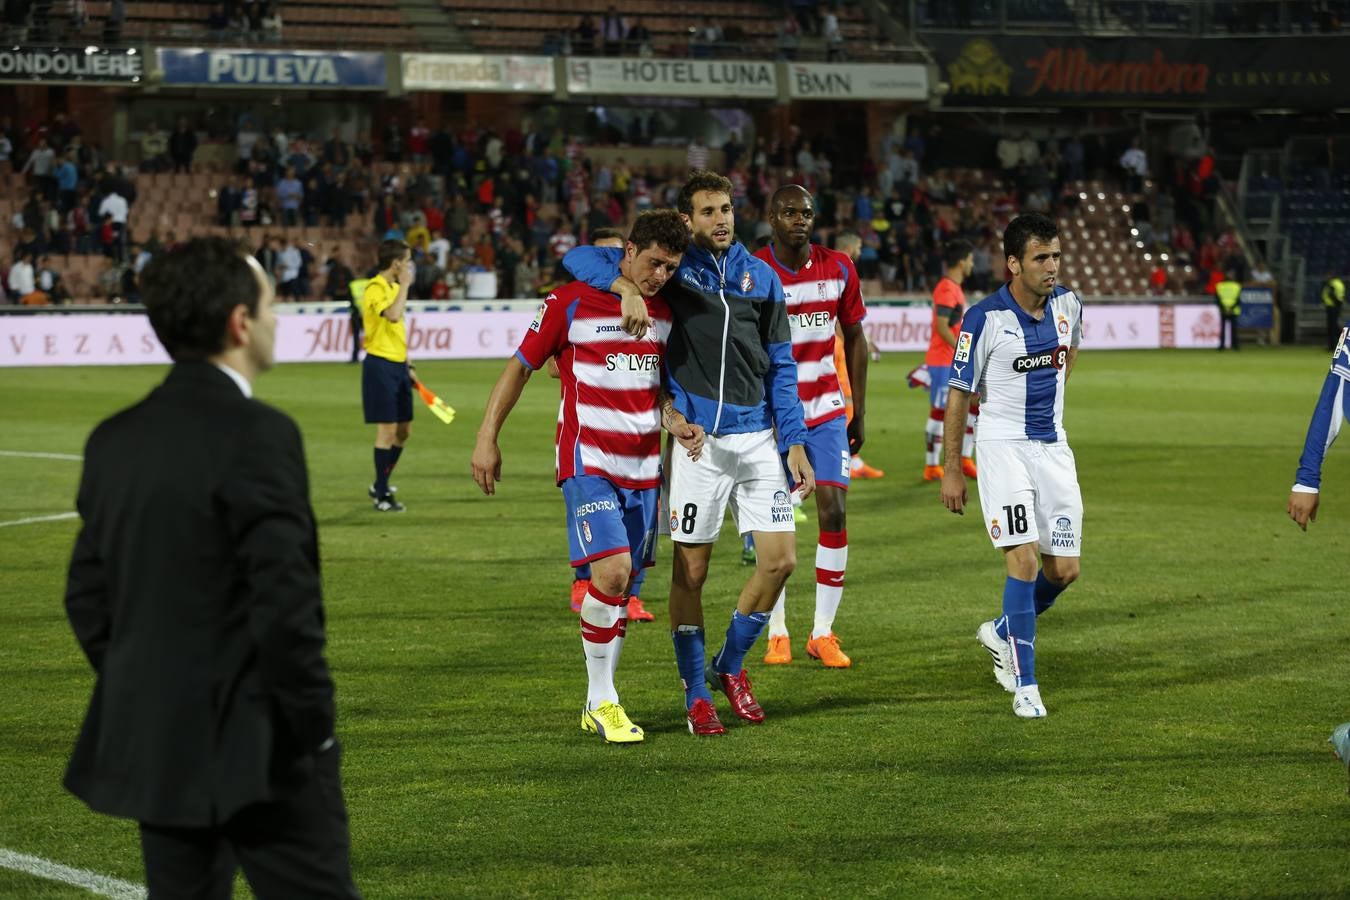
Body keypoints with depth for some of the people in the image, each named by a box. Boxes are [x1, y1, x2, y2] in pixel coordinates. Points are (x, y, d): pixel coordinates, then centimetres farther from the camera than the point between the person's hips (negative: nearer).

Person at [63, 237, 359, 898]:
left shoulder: (114, 440, 7)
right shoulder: (257, 435, -16)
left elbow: (87, 596, 11)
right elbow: (286, 601, -19)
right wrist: (314, 728, -8)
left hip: (153, 748, 7)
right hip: (256, 752, -7)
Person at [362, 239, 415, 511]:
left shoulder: (394, 287, 15)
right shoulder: (375, 289, -14)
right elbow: (392, 315, -33)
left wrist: (407, 365, 21)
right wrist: (405, 285, -23)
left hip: (397, 366, 9)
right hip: (381, 364, -9)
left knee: (404, 430, 12)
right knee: (387, 430, -7)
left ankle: (380, 486, 25)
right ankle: (381, 495, 0)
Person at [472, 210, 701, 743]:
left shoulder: (665, 313, 9)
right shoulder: (572, 303, -8)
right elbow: (520, 366, -1)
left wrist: (677, 423, 1)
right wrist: (488, 437, -5)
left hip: (643, 467, 6)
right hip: (588, 462, -6)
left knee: (623, 587, 6)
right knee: (611, 570, -19)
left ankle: (598, 704, 17)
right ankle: (602, 700, -6)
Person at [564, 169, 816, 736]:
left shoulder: (761, 277, 10)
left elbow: (780, 366, 13)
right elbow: (580, 259, -5)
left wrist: (794, 442, 5)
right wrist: (627, 288, -24)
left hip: (757, 437, 3)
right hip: (697, 437, -3)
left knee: (780, 560, -1)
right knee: (690, 572, 0)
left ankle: (731, 666, 21)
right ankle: (697, 696, 11)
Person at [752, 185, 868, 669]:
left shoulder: (838, 269, 0)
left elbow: (854, 339, 10)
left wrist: (859, 410, 9)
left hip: (827, 410, 2)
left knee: (833, 511, -5)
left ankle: (824, 633, 3)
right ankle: (777, 634, 11)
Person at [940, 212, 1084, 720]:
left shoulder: (1067, 305, 1)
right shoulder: (985, 318, -14)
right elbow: (958, 393, -7)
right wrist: (951, 470, -7)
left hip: (1053, 447, 5)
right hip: (1003, 445, -5)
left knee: (1064, 569, 3)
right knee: (1023, 559, -15)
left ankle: (1003, 633, 31)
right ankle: (1025, 686, -10)